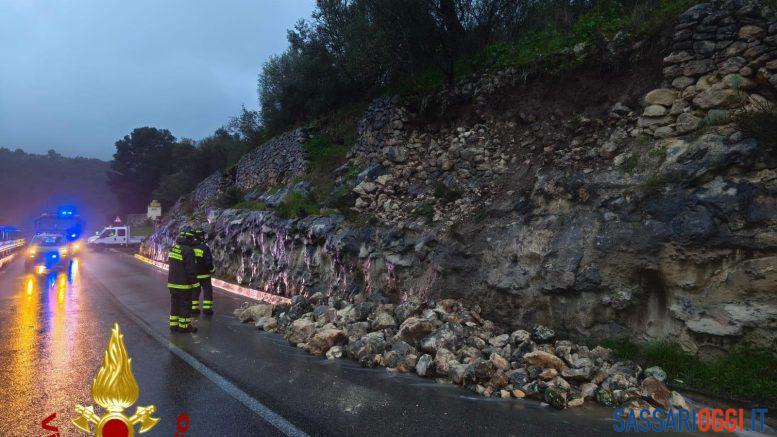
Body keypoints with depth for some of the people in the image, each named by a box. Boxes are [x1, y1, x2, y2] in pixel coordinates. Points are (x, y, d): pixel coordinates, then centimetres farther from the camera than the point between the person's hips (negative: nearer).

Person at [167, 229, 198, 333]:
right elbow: (191, 269, -20)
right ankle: (184, 326, 11)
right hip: (184, 284, -8)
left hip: (172, 283, 8)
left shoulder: (173, 249, 7)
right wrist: (195, 283, -12)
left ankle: (174, 324, 24)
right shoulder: (188, 251, -19)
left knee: (174, 304, 16)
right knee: (185, 305, 4)